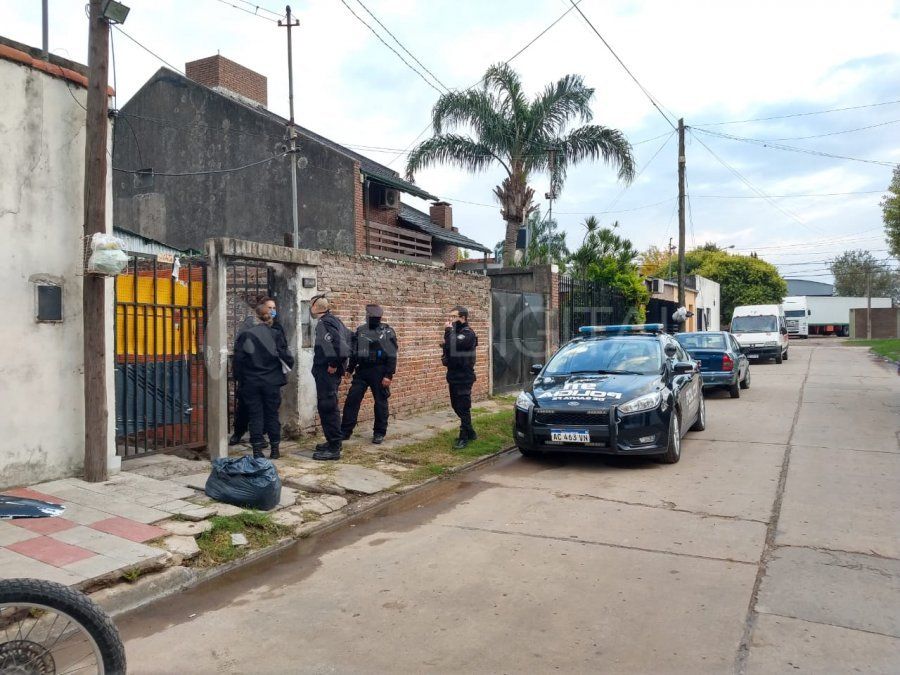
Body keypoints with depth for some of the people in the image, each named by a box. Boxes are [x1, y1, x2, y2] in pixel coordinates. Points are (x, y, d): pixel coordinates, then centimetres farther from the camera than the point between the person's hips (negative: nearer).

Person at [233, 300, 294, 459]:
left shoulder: (244, 335, -2)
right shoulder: (275, 334, -4)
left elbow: (238, 359, -2)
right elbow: (285, 356, -4)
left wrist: (239, 378, 8)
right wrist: (287, 368, 16)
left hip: (250, 382, 0)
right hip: (271, 381, 0)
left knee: (255, 415, 6)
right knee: (272, 414, 9)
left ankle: (257, 450, 5)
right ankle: (274, 449, 13)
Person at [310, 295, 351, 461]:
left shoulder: (324, 323, -16)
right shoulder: (334, 320, 12)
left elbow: (339, 343, -30)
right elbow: (348, 338, 20)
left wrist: (334, 363, -20)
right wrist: (340, 363, 18)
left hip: (326, 372, -10)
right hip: (332, 372, 10)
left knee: (327, 408, -6)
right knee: (328, 407, 18)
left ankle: (334, 449, -2)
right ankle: (333, 441, 27)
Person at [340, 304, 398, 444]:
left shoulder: (387, 332, -5)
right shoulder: (360, 331, 9)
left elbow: (392, 356, -10)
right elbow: (353, 352, 17)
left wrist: (388, 375, -15)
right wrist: (350, 369, 13)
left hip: (379, 372, -4)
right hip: (361, 371, 4)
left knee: (380, 403, 4)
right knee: (351, 400, 2)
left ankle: (379, 433, 15)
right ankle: (345, 431, 10)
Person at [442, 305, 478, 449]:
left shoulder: (467, 333, -14)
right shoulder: (455, 332, 15)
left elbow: (453, 346, -29)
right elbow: (449, 350, 25)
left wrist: (448, 331, -17)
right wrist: (446, 358, 3)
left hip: (464, 377, -9)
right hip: (454, 375, 9)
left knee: (463, 407, -5)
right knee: (456, 406, 14)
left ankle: (464, 437, 3)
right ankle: (470, 432, 27)